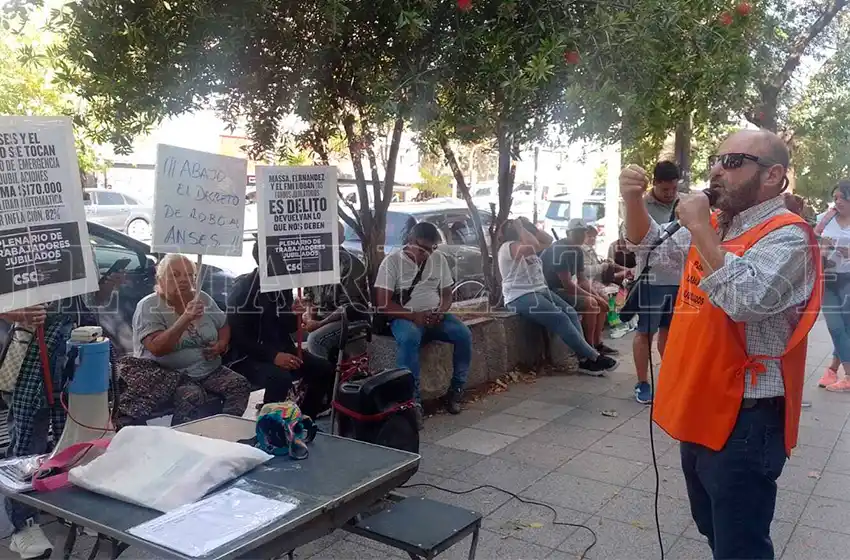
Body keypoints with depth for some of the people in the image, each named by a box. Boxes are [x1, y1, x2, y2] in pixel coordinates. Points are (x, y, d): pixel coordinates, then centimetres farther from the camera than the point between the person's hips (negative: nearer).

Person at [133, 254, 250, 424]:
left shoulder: (203, 299, 7)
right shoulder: (148, 306, -10)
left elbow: (224, 325, 22)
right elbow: (156, 348, -23)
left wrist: (222, 344, -1)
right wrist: (185, 318, -32)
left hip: (210, 370, 6)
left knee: (240, 385, -17)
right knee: (192, 396, -34)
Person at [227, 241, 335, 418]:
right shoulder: (243, 288, -14)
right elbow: (238, 336, -20)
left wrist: (297, 315, -10)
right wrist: (273, 356, -29)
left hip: (281, 350, 7)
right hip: (248, 357, -7)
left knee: (325, 370, -7)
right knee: (280, 377, -35)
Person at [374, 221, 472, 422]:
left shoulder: (439, 259, 7)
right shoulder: (392, 261, -7)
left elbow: (447, 293, 12)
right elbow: (383, 304, -12)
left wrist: (440, 312, -11)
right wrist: (414, 316, -22)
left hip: (435, 316, 5)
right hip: (405, 317, -4)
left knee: (464, 335, -22)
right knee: (409, 339, -38)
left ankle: (456, 390, -7)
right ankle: (414, 400, -31)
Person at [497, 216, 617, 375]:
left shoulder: (528, 247, 20)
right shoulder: (508, 247, -11)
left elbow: (548, 240, 20)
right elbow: (535, 245, -25)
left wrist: (531, 226, 12)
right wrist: (520, 227, -13)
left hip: (540, 290, 10)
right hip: (521, 297, -10)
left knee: (570, 313, -10)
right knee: (560, 319, -21)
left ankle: (585, 359, -14)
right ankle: (593, 357, -16)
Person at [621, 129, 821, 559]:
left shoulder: (787, 237, -17)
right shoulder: (714, 228, 8)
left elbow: (746, 300, -34)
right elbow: (649, 243, 21)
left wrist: (700, 228, -26)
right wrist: (634, 200, 2)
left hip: (744, 419, -8)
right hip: (700, 410, 9)